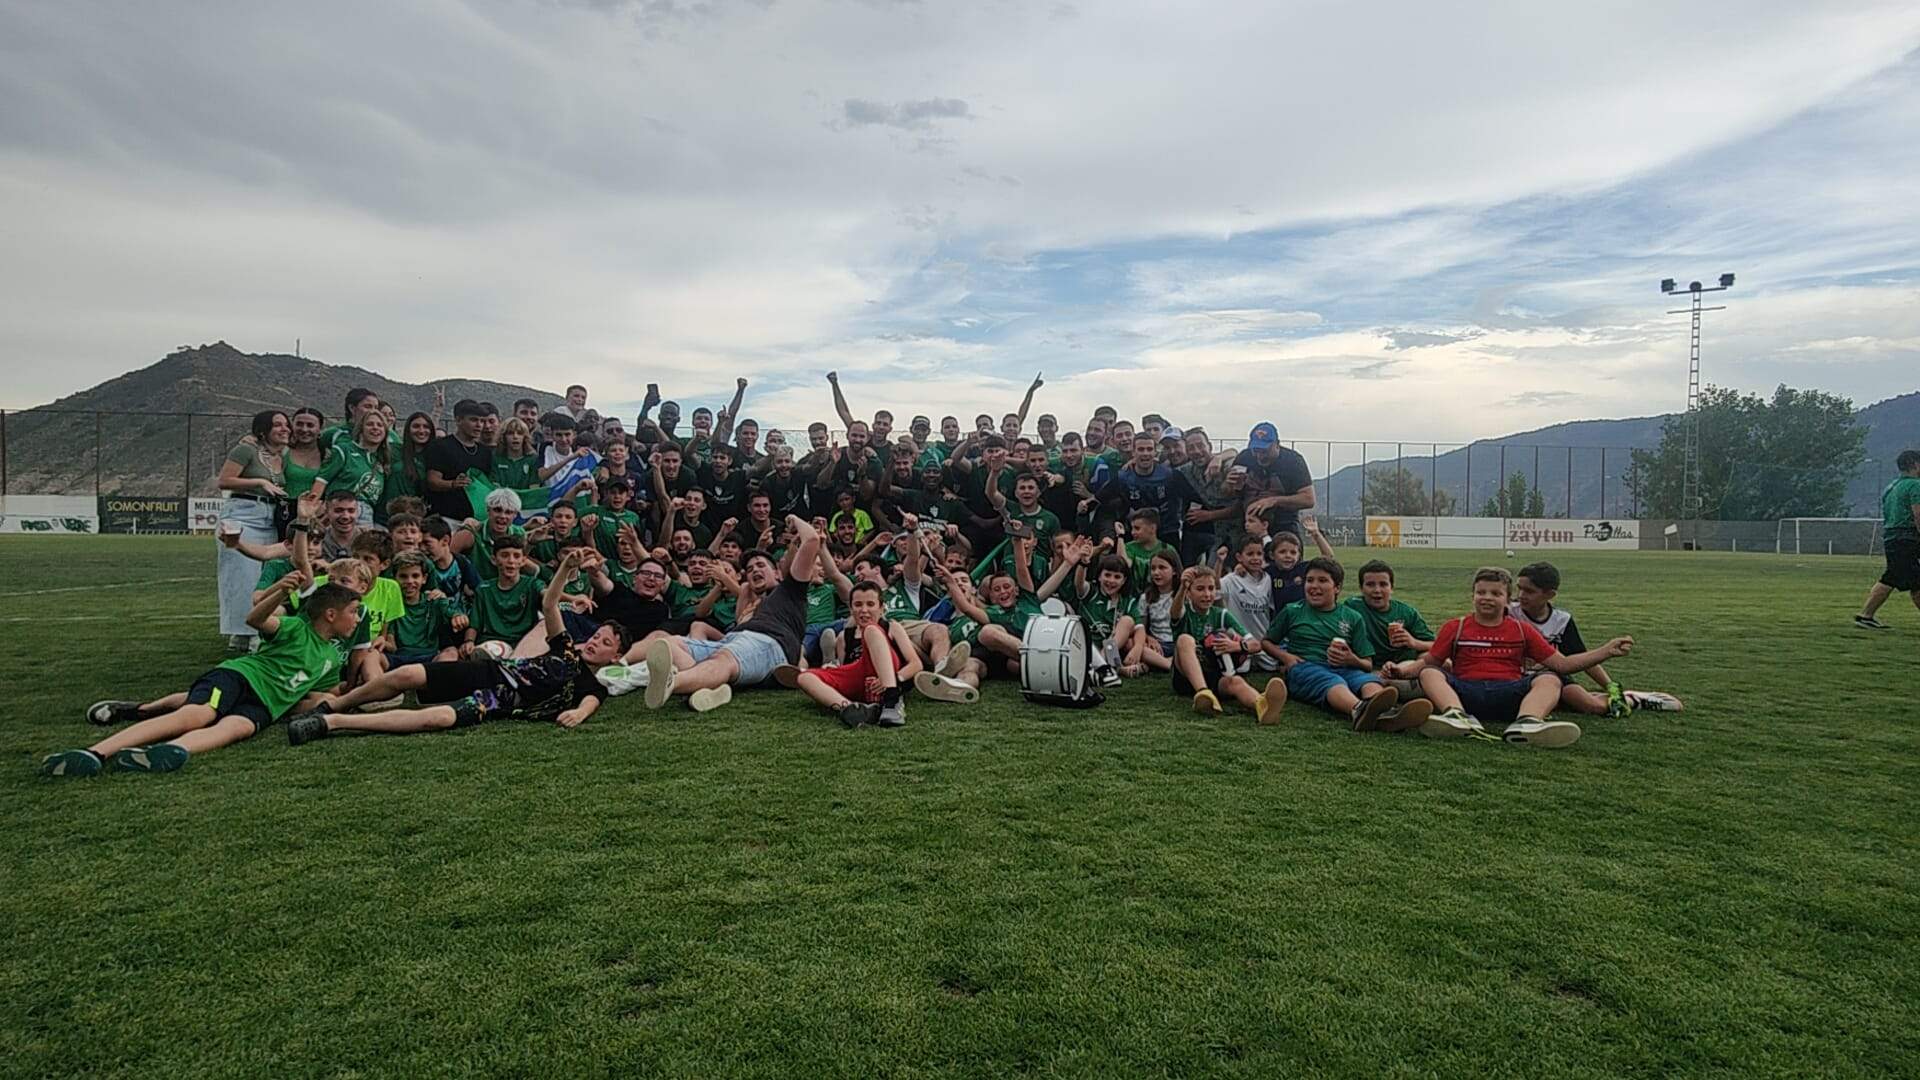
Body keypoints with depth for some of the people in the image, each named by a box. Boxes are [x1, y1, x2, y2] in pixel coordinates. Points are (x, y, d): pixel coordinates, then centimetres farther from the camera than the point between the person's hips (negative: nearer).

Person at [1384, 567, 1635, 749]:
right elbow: (1428, 662, 13)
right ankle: (1459, 718, -55)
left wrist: (1606, 651, 10)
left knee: (1549, 679, -22)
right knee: (1430, 673, -25)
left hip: (1509, 694, 1)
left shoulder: (1522, 630, 22)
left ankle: (1527, 722, -55)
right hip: (1465, 692, -1)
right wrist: (1402, 670, -7)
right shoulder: (1454, 627, 18)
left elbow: (1561, 664, 18)